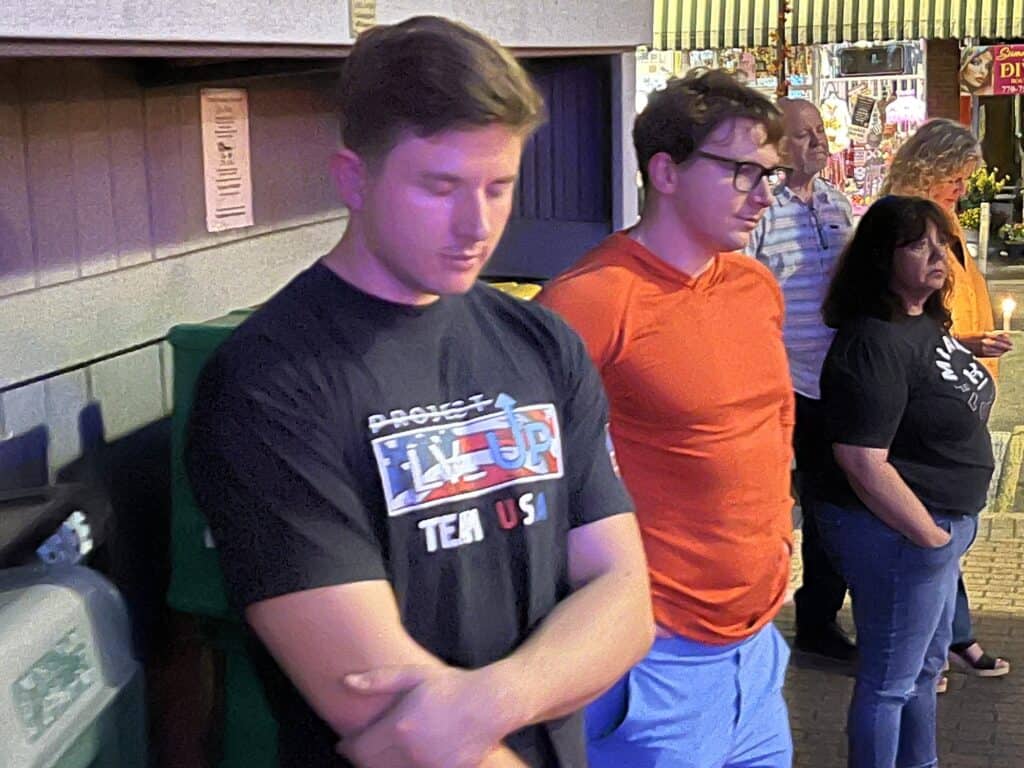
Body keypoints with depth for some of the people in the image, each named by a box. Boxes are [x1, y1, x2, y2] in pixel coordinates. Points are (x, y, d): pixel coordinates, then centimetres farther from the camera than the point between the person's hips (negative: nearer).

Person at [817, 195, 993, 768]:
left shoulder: (928, 322, 5)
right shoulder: (874, 344, -25)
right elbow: (863, 463, -29)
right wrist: (934, 535, -20)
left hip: (943, 526, 10)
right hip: (896, 531, -10)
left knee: (928, 662, 25)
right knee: (890, 679, 6)